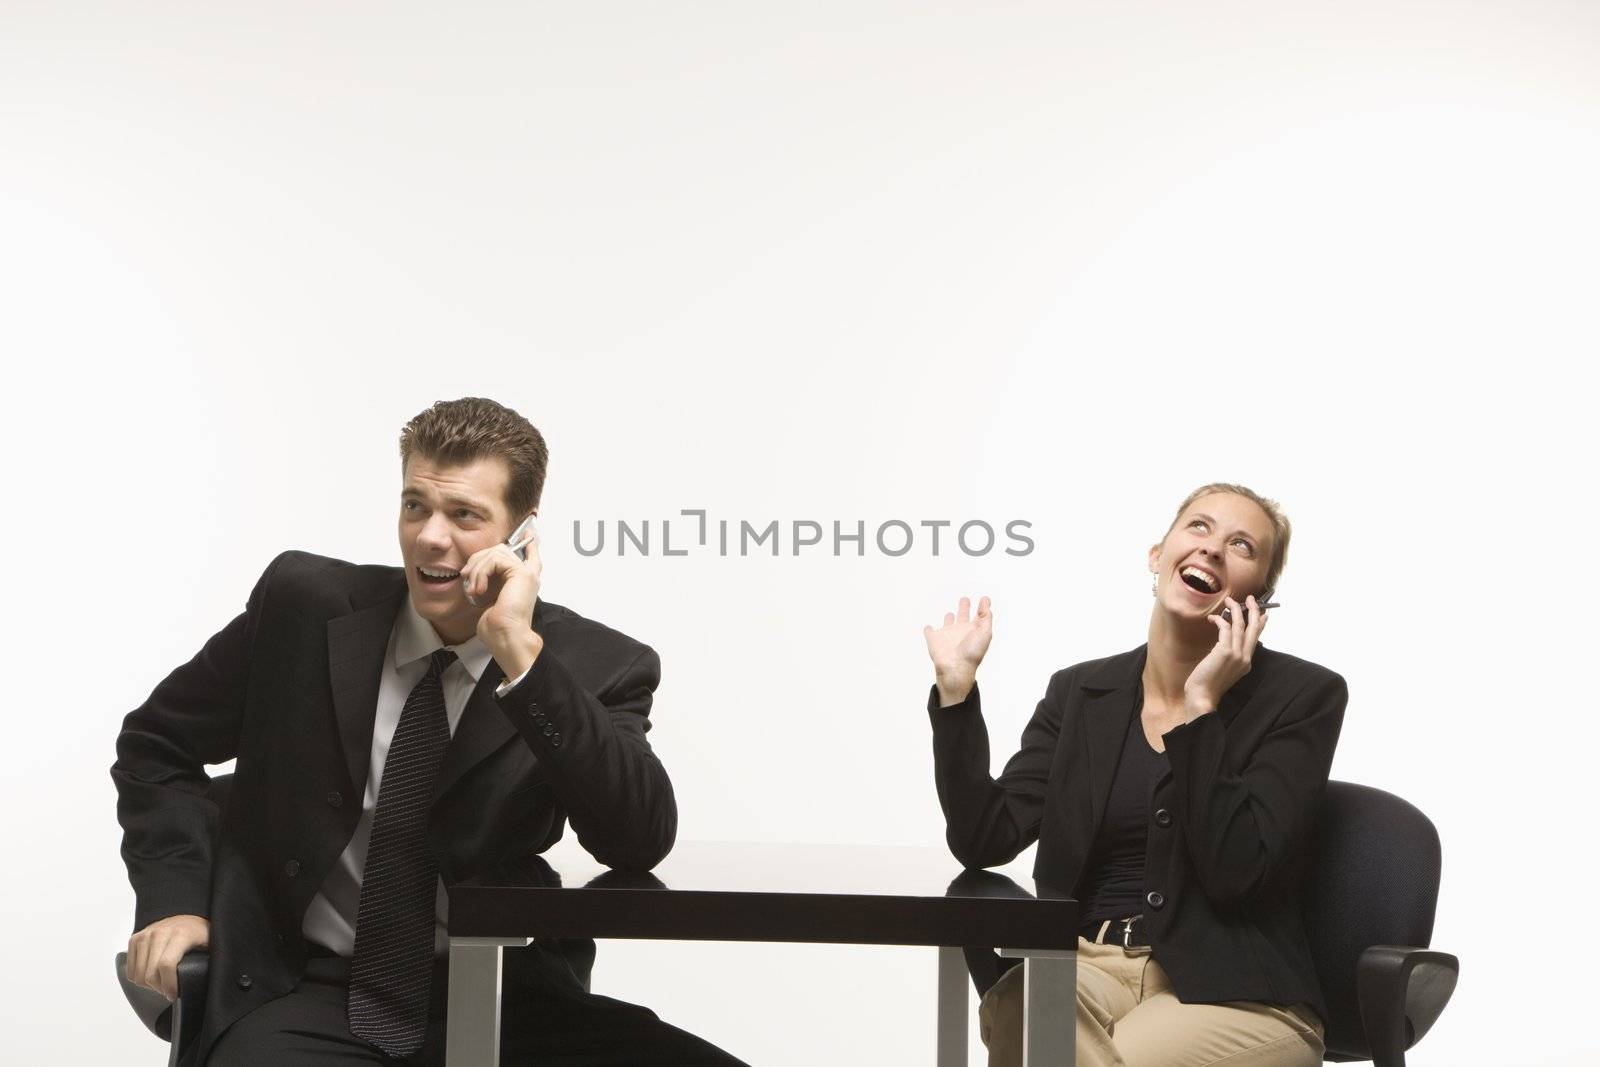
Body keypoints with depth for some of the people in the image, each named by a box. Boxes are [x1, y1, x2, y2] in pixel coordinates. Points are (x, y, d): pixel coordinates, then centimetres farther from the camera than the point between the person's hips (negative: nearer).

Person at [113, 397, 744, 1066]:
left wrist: (520, 652, -22)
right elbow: (159, 741, 11)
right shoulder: (307, 603, -1)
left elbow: (641, 842, -18)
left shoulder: (595, 667, -2)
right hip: (309, 998, 0)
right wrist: (176, 899, -5)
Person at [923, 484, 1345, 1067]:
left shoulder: (1302, 695, -2)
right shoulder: (1080, 692, 10)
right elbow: (986, 841, -1)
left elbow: (1234, 872, -14)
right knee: (1011, 1016, -32)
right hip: (1086, 967, 3)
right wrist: (955, 687, -6)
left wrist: (1202, 706, -15)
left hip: (1231, 994, -3)